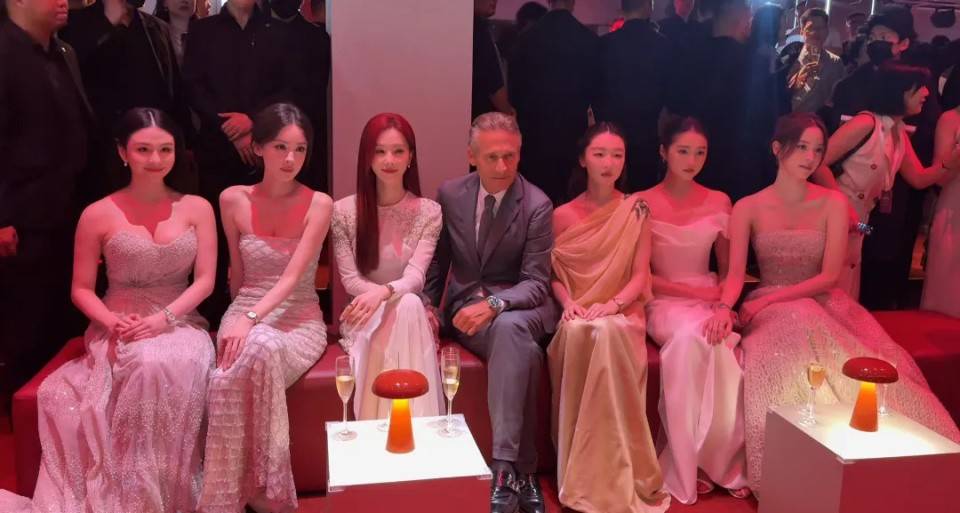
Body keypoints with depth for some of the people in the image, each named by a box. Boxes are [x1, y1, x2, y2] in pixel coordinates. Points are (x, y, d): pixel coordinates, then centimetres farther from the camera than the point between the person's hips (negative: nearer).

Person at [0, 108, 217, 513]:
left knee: (174, 368, -35)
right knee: (147, 369, -36)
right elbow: (81, 289, 5)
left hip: (180, 324, 1)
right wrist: (113, 322, -15)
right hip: (118, 332, -1)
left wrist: (163, 318, -16)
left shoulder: (197, 208, 5)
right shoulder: (98, 215, 2)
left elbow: (205, 280, -1)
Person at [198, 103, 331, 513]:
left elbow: (293, 276, -15)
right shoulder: (233, 201, 4)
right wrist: (242, 318, 12)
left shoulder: (319, 205, -4)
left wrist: (252, 319, -27)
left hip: (300, 319, -1)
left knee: (260, 350, -36)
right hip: (245, 314, 2)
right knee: (257, 353, -35)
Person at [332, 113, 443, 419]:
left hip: (412, 315, 1)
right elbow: (350, 280, -5)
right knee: (406, 307, -33)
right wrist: (398, 297, -20)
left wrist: (383, 293, -37)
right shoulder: (343, 211, -2)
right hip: (365, 317, -1)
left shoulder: (429, 212, -1)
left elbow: (415, 277, -14)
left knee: (408, 307, -34)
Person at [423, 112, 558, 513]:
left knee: (509, 327, -39)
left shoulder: (537, 205, -7)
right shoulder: (450, 195, 3)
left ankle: (506, 468, -39)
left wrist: (494, 304, -29)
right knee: (523, 351, -32)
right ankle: (523, 469, -22)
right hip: (467, 308, 2)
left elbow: (536, 283, -11)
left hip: (518, 307, -2)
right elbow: (438, 260, 14)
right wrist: (427, 304, -4)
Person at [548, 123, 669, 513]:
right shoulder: (563, 215, 7)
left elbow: (640, 275, -1)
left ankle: (618, 475, -29)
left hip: (622, 314, 0)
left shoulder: (636, 210, 6)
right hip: (577, 315, 1)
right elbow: (553, 274, 7)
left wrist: (613, 304, -19)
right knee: (579, 334, -36)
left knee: (608, 333, -37)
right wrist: (568, 302, -14)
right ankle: (583, 475, -26)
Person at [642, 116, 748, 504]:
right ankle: (689, 463, -23)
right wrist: (692, 291, -12)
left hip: (709, 301, 3)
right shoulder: (642, 205, -2)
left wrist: (722, 302, -9)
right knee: (693, 336, -36)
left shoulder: (718, 202, 8)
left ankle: (717, 460, -18)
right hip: (664, 302, -2)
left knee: (716, 343, -33)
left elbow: (728, 268, 12)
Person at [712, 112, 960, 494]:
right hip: (773, 311, -1)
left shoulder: (833, 203, 0)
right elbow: (735, 273, -8)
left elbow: (829, 277, -7)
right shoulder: (748, 208, 0)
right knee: (791, 374, -34)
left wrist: (766, 299, -17)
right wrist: (725, 307, -31)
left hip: (823, 305, 2)